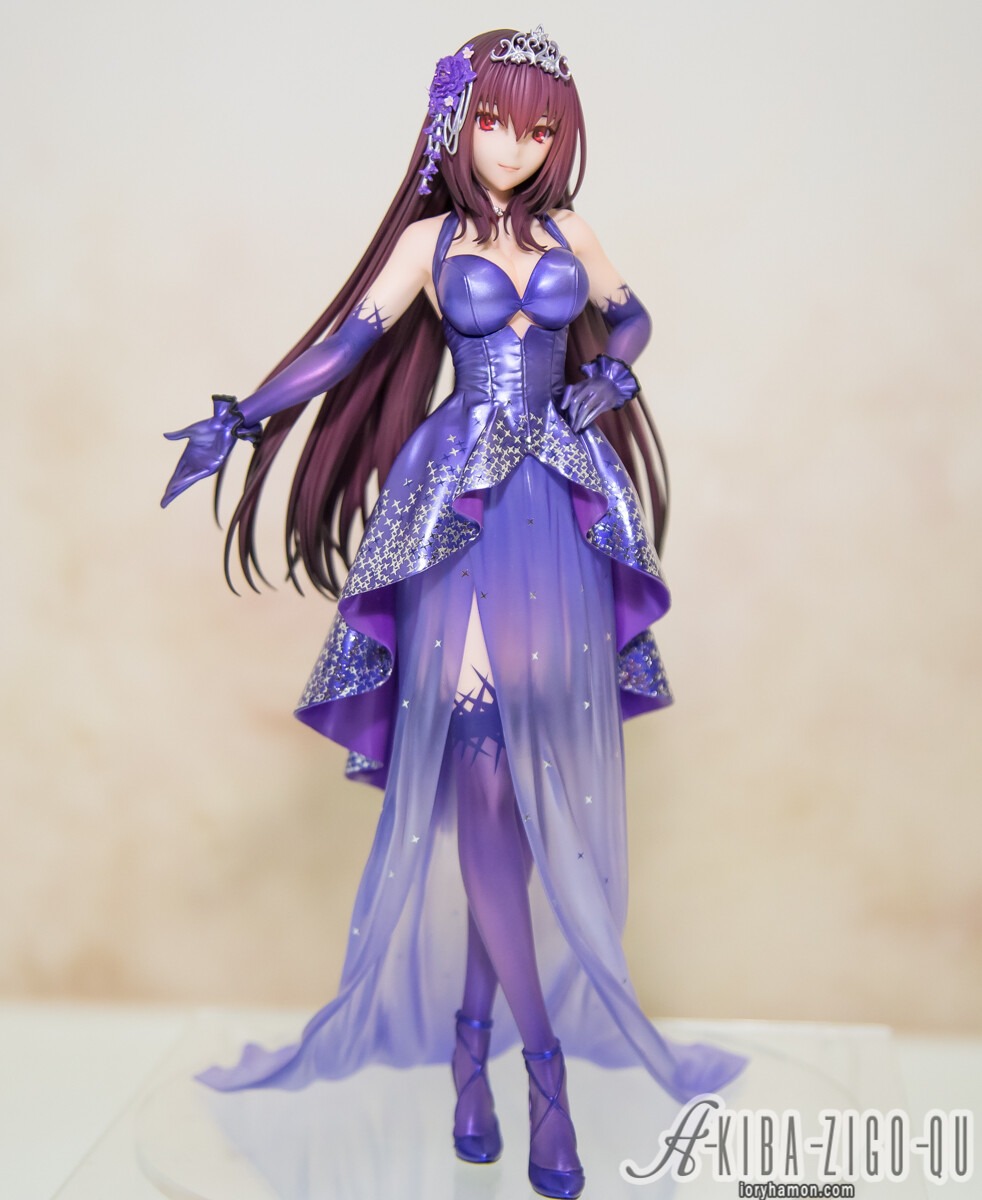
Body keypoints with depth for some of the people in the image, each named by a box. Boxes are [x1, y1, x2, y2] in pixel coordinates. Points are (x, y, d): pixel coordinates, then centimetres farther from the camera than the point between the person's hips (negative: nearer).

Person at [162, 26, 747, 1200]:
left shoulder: (569, 234, 15)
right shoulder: (429, 240, 8)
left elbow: (628, 318, 27)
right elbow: (346, 342, 4)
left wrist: (604, 378, 6)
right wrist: (242, 421, -4)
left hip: (562, 518, 3)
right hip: (458, 516, -3)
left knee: (552, 781, 0)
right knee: (477, 779, -10)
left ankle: (475, 1037, 14)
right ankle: (544, 1059, 1)